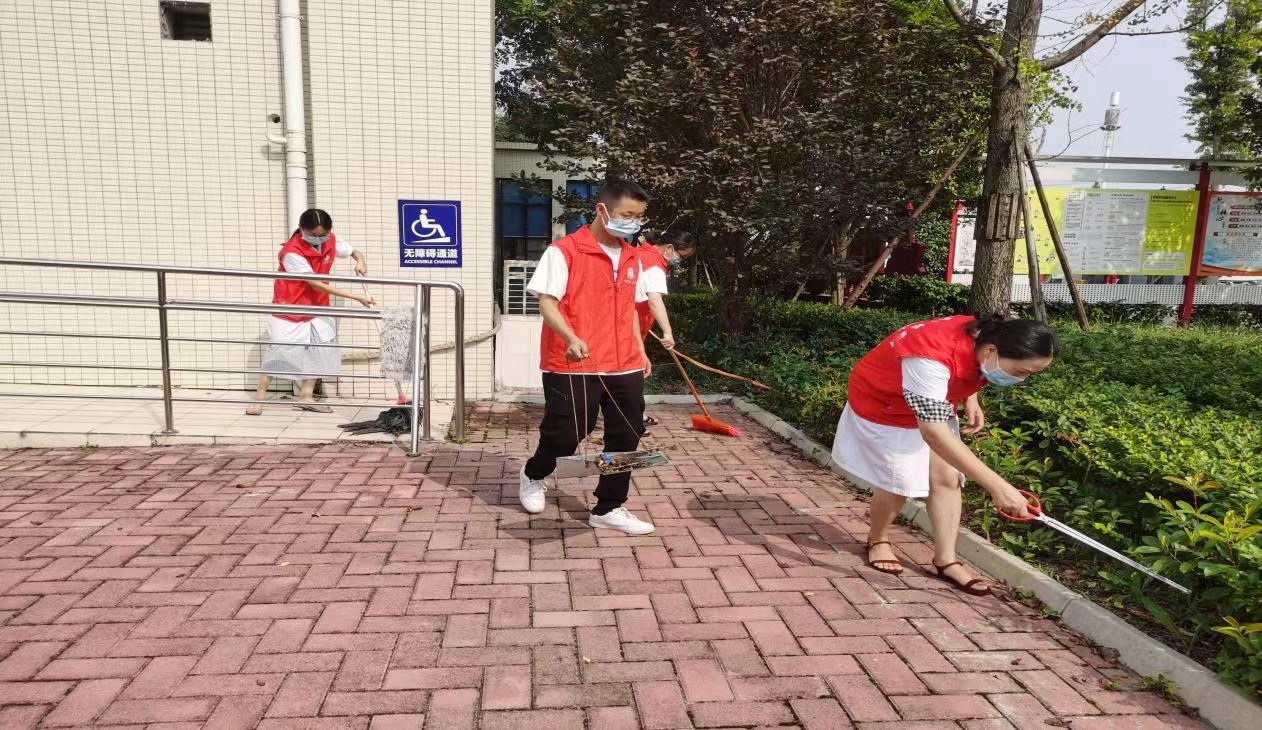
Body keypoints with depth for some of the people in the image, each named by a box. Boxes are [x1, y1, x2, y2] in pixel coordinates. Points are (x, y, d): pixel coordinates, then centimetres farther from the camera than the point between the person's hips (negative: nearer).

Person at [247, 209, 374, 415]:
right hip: (289, 308, -6)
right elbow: (316, 284, -30)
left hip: (317, 307, 6)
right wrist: (356, 298, -32)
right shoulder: (292, 252, -28)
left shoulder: (331, 242, -10)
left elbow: (355, 251, 7)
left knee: (320, 349, 3)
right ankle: (259, 398, 12)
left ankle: (306, 397, 13)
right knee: (279, 351, -2)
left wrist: (360, 262, -21)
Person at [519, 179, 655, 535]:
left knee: (626, 437, 6)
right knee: (565, 435, 3)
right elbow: (547, 302, -14)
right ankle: (533, 477, 36)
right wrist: (571, 338, -29)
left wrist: (640, 351, 19)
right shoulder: (564, 251, -8)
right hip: (573, 366, -6)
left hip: (624, 367, 6)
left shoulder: (632, 258, 13)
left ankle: (609, 509, 21)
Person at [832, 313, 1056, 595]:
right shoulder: (930, 360, -44)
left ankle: (945, 560, 8)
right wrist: (997, 486, -53)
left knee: (948, 478, -1)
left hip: (932, 405, 7)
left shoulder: (984, 338, -18)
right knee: (898, 483, -6)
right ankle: (877, 540, 22)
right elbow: (934, 434, -50)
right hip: (882, 406, -7)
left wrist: (971, 401, -8)